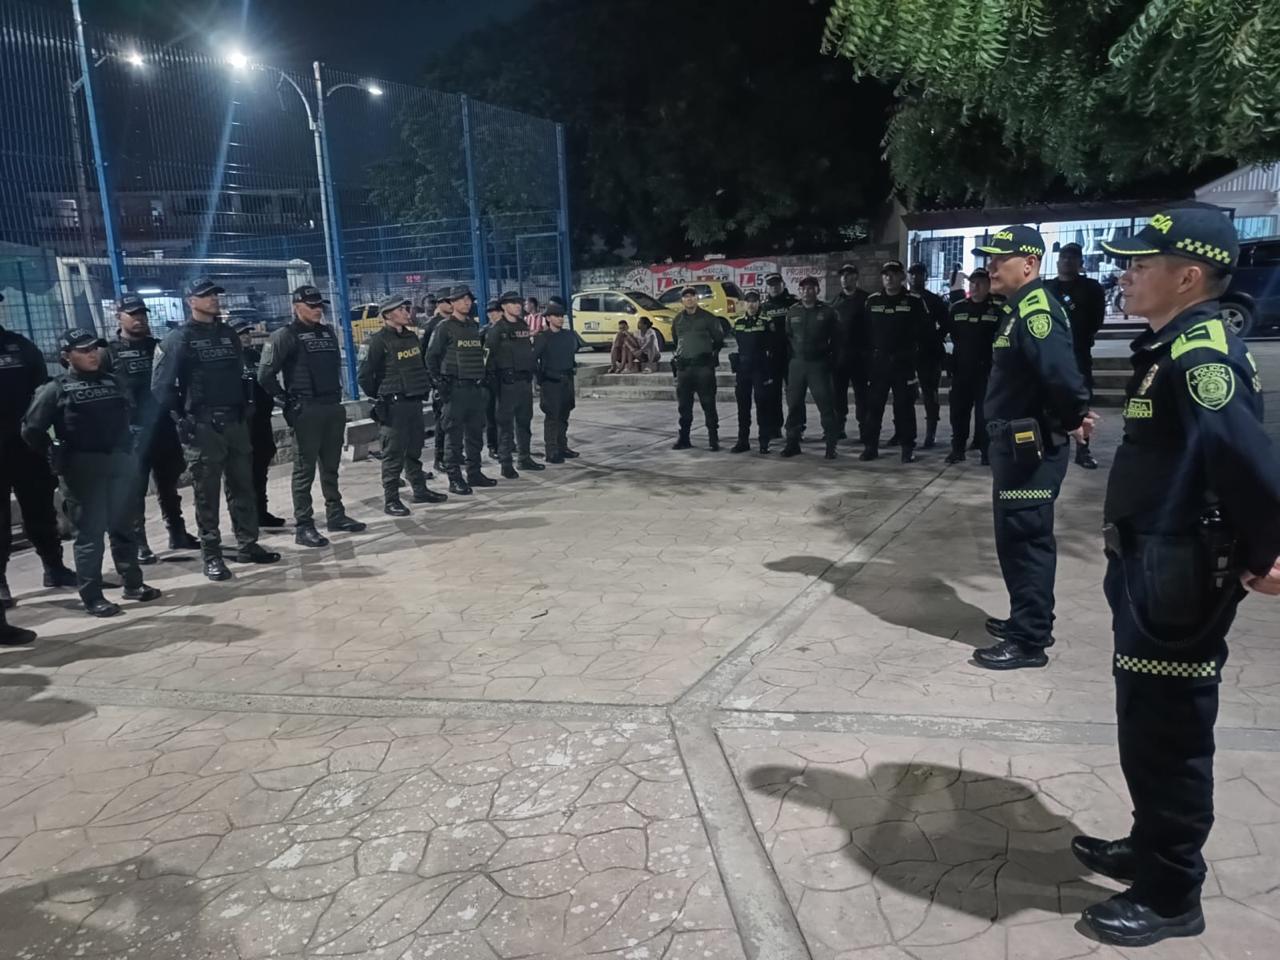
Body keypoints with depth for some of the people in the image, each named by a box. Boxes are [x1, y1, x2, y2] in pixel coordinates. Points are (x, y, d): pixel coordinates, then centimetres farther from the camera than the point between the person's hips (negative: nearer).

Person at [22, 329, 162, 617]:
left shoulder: (112, 381, 13)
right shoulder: (56, 389, -1)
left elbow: (129, 415, 24)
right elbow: (32, 430, -2)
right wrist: (59, 456, -1)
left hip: (120, 463, 5)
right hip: (83, 469, -5)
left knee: (124, 528, 12)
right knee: (90, 533, -2)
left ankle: (133, 584, 23)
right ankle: (92, 596, 4)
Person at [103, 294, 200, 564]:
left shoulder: (157, 347, 13)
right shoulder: (110, 353, 2)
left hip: (164, 427, 4)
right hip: (132, 431, -4)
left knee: (169, 485, 14)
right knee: (135, 489, -2)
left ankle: (178, 534, 24)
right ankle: (139, 544, 4)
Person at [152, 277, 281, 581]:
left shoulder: (228, 334, 13)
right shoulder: (179, 339, -5)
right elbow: (161, 385, -7)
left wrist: (245, 406, 10)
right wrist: (180, 419, -10)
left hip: (236, 422, 6)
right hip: (202, 427, -5)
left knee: (242, 487, 10)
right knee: (207, 493, 0)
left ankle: (248, 545, 20)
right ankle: (212, 557, 6)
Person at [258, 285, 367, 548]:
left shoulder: (328, 332, 13)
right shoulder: (286, 336, -7)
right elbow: (265, 375, -11)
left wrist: (337, 394, 11)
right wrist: (286, 400, -9)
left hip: (334, 407, 7)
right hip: (306, 411, -6)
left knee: (331, 467, 14)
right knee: (305, 470, -2)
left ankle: (336, 515, 24)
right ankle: (303, 526, 2)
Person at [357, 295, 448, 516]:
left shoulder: (411, 337, 12)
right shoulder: (379, 340, -11)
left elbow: (421, 366, 25)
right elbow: (364, 376, -11)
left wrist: (425, 387, 15)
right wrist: (380, 397, -2)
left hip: (415, 402, 7)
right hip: (393, 406, -7)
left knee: (414, 450, 17)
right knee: (393, 454, -4)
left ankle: (420, 490, 28)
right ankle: (391, 500, 1)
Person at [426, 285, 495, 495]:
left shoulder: (475, 327, 15)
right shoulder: (445, 328, -4)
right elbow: (431, 357, -5)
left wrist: (484, 379, 15)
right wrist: (440, 382, -12)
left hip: (477, 388, 6)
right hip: (455, 389, -6)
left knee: (476, 434, 11)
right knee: (455, 436, -4)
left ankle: (474, 473, 21)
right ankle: (455, 478, 0)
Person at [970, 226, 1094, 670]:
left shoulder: (1036, 309, -19)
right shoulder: (1022, 309, 14)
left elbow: (1060, 371, -32)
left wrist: (1075, 415, -17)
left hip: (1030, 449, -10)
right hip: (1017, 445, 10)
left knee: (1022, 540, -3)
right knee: (1018, 538, 18)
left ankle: (1029, 641, 6)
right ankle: (1028, 621, 32)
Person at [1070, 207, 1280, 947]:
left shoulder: (1201, 358, -21)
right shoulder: (1176, 349, 11)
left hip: (1180, 583, -10)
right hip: (1155, 572, 10)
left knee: (1167, 734, 3)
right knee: (1149, 725, 21)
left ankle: (1172, 894, 20)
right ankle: (1152, 849, 39)